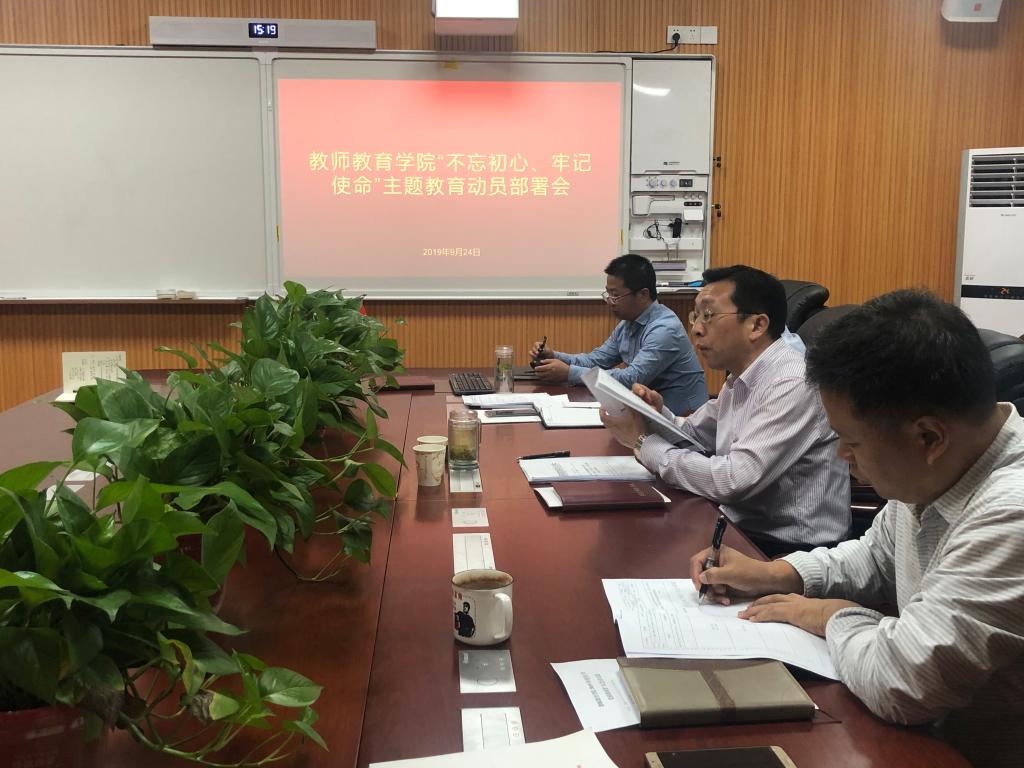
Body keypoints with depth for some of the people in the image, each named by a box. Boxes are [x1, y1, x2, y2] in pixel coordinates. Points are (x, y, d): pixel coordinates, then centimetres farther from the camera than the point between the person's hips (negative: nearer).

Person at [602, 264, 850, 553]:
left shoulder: (793, 385, -21)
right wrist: (658, 414, -4)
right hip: (743, 528, 8)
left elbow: (733, 481, -26)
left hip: (790, 548, -8)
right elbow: (694, 436, 19)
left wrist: (644, 443, -15)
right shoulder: (739, 379, 8)